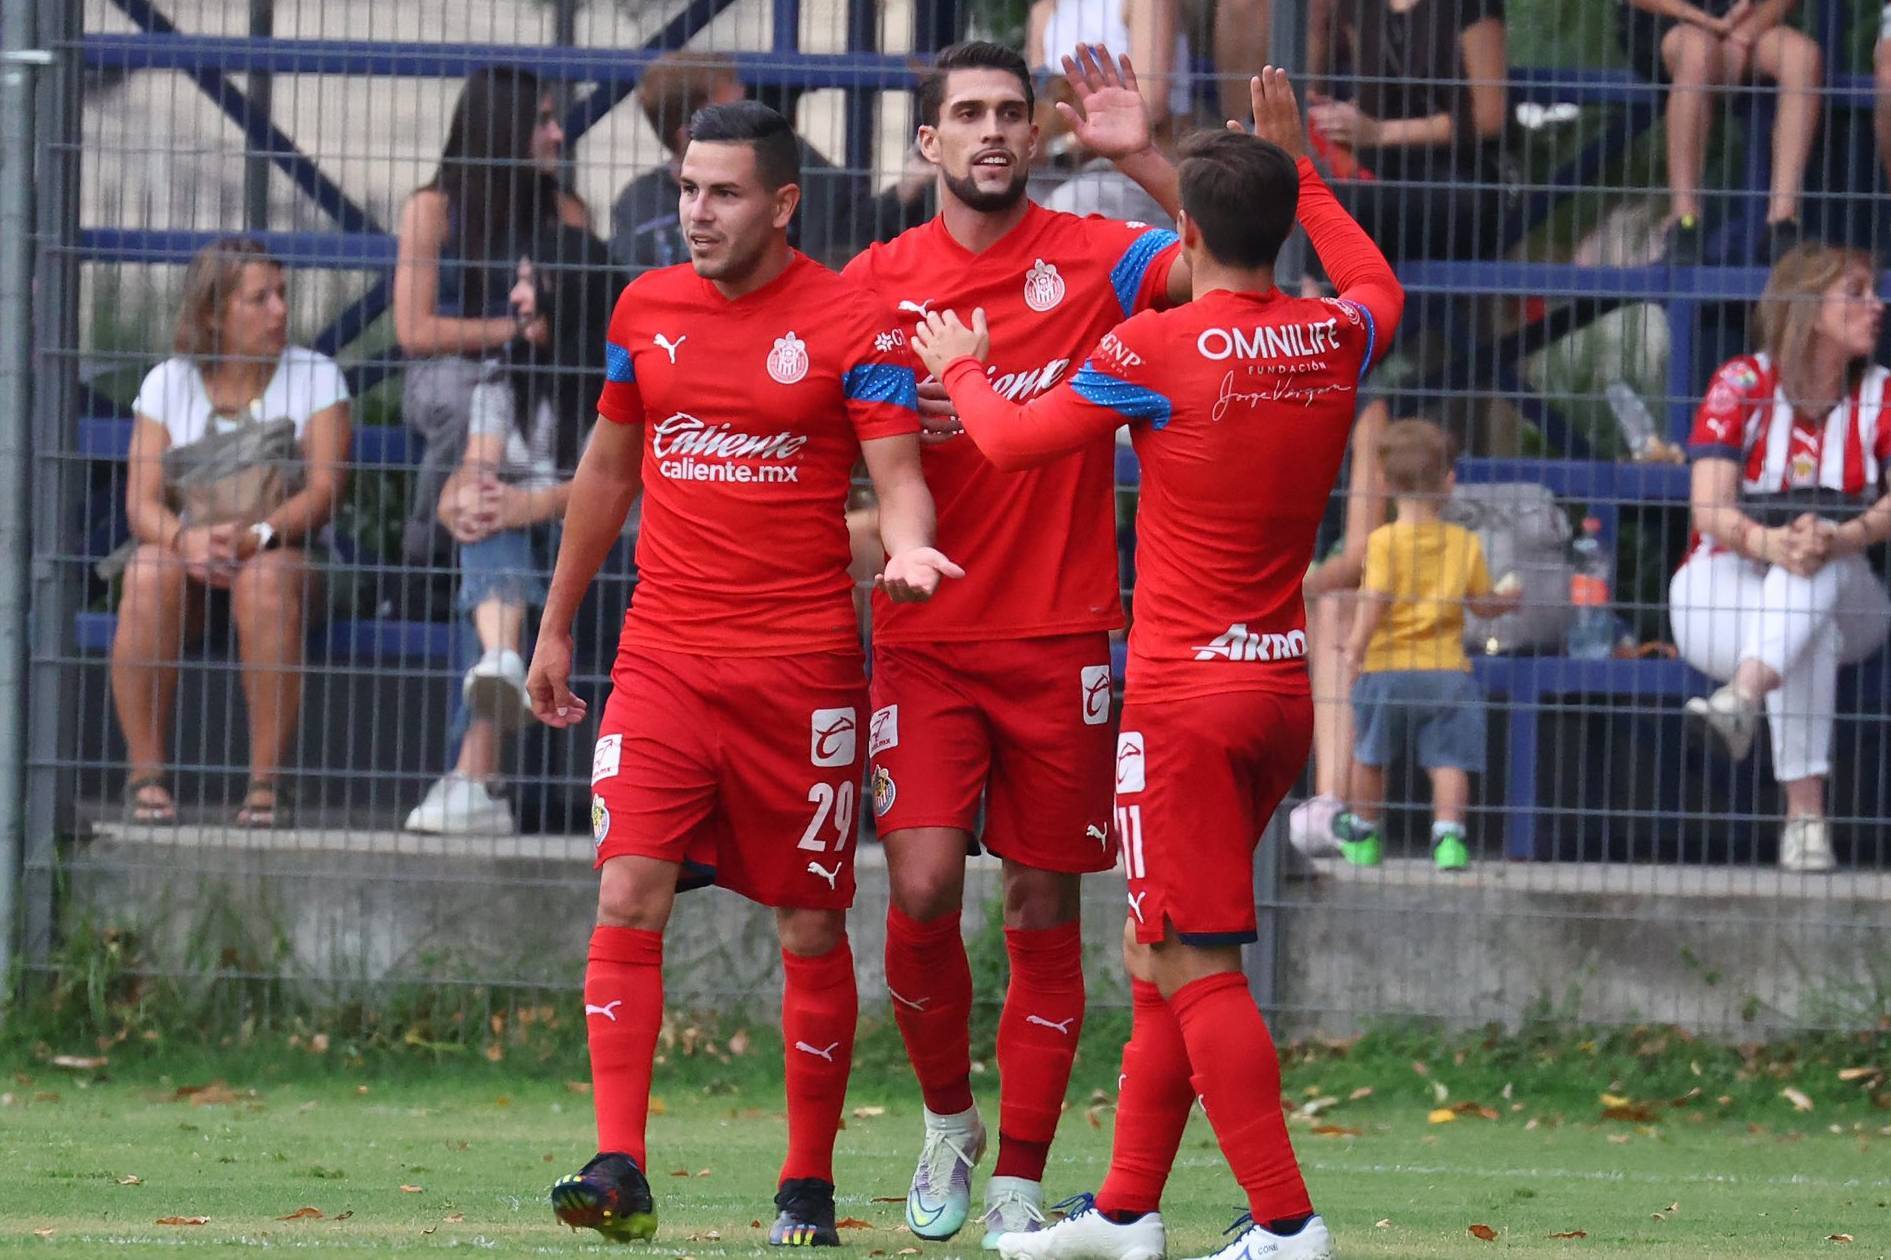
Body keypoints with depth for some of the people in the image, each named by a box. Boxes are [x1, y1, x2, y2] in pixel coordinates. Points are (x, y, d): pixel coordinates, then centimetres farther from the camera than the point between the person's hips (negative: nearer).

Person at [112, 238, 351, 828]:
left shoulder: (315, 377, 1)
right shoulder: (168, 384, 4)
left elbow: (324, 490, -10)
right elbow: (142, 502, -5)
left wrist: (254, 535, -29)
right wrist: (185, 538, -29)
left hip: (283, 552, -1)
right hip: (186, 554, 1)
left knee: (266, 579, -37)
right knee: (151, 575, -34)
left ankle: (266, 781, -31)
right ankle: (146, 776, -27)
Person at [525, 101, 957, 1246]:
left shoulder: (852, 321, -4)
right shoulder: (648, 308, 9)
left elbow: (899, 475, -9)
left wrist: (909, 545, -32)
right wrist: (556, 626, 24)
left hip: (802, 665, -3)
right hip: (664, 659, 3)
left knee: (812, 927, 3)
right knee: (628, 897, -12)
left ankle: (810, 1186, 14)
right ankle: (621, 1172, -15)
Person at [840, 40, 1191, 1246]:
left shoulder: (1092, 257, 0)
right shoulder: (881, 280, 4)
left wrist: (1145, 157, -23)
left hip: (1063, 637, 0)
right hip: (927, 638, 0)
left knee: (1046, 908, 3)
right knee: (922, 888, -11)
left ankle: (1020, 1177, 11)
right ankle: (949, 1119, 13)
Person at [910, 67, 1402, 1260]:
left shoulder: (1157, 349, -13)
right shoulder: (1336, 342, 3)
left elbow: (1012, 439, -2)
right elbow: (1380, 287, 29)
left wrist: (964, 366, 18)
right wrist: (1301, 167, 37)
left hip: (1187, 691, -7)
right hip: (1286, 683, 7)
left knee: (1194, 967, -8)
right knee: (1163, 950, 16)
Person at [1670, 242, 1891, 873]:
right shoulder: (1742, 384, -5)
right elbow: (1711, 509, -16)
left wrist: (1839, 539, -39)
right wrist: (1770, 545, -39)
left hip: (1840, 596, 1)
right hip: (1723, 594, -1)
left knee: (1816, 569, -36)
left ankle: (1741, 700, -60)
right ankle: (1805, 815, -50)